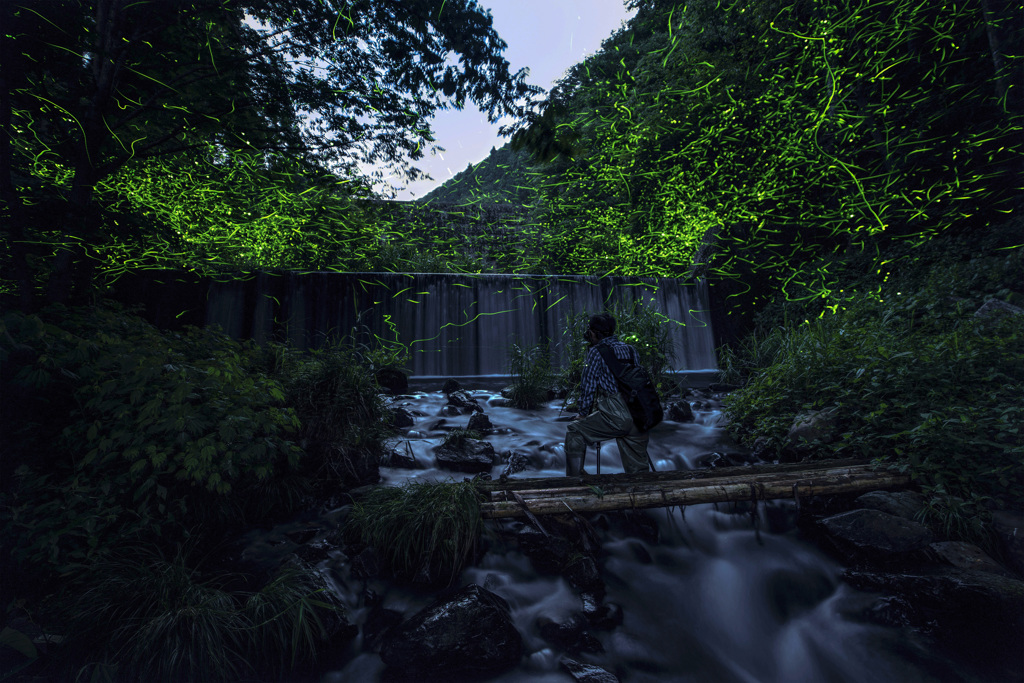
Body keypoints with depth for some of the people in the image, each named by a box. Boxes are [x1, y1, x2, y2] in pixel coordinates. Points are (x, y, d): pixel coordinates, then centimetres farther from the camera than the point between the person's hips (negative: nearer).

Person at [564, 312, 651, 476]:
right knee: (637, 469, 18)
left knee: (574, 431, 8)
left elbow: (588, 386, -3)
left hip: (615, 417, -7)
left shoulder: (597, 351, -2)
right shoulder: (631, 350, 17)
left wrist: (583, 413, 11)